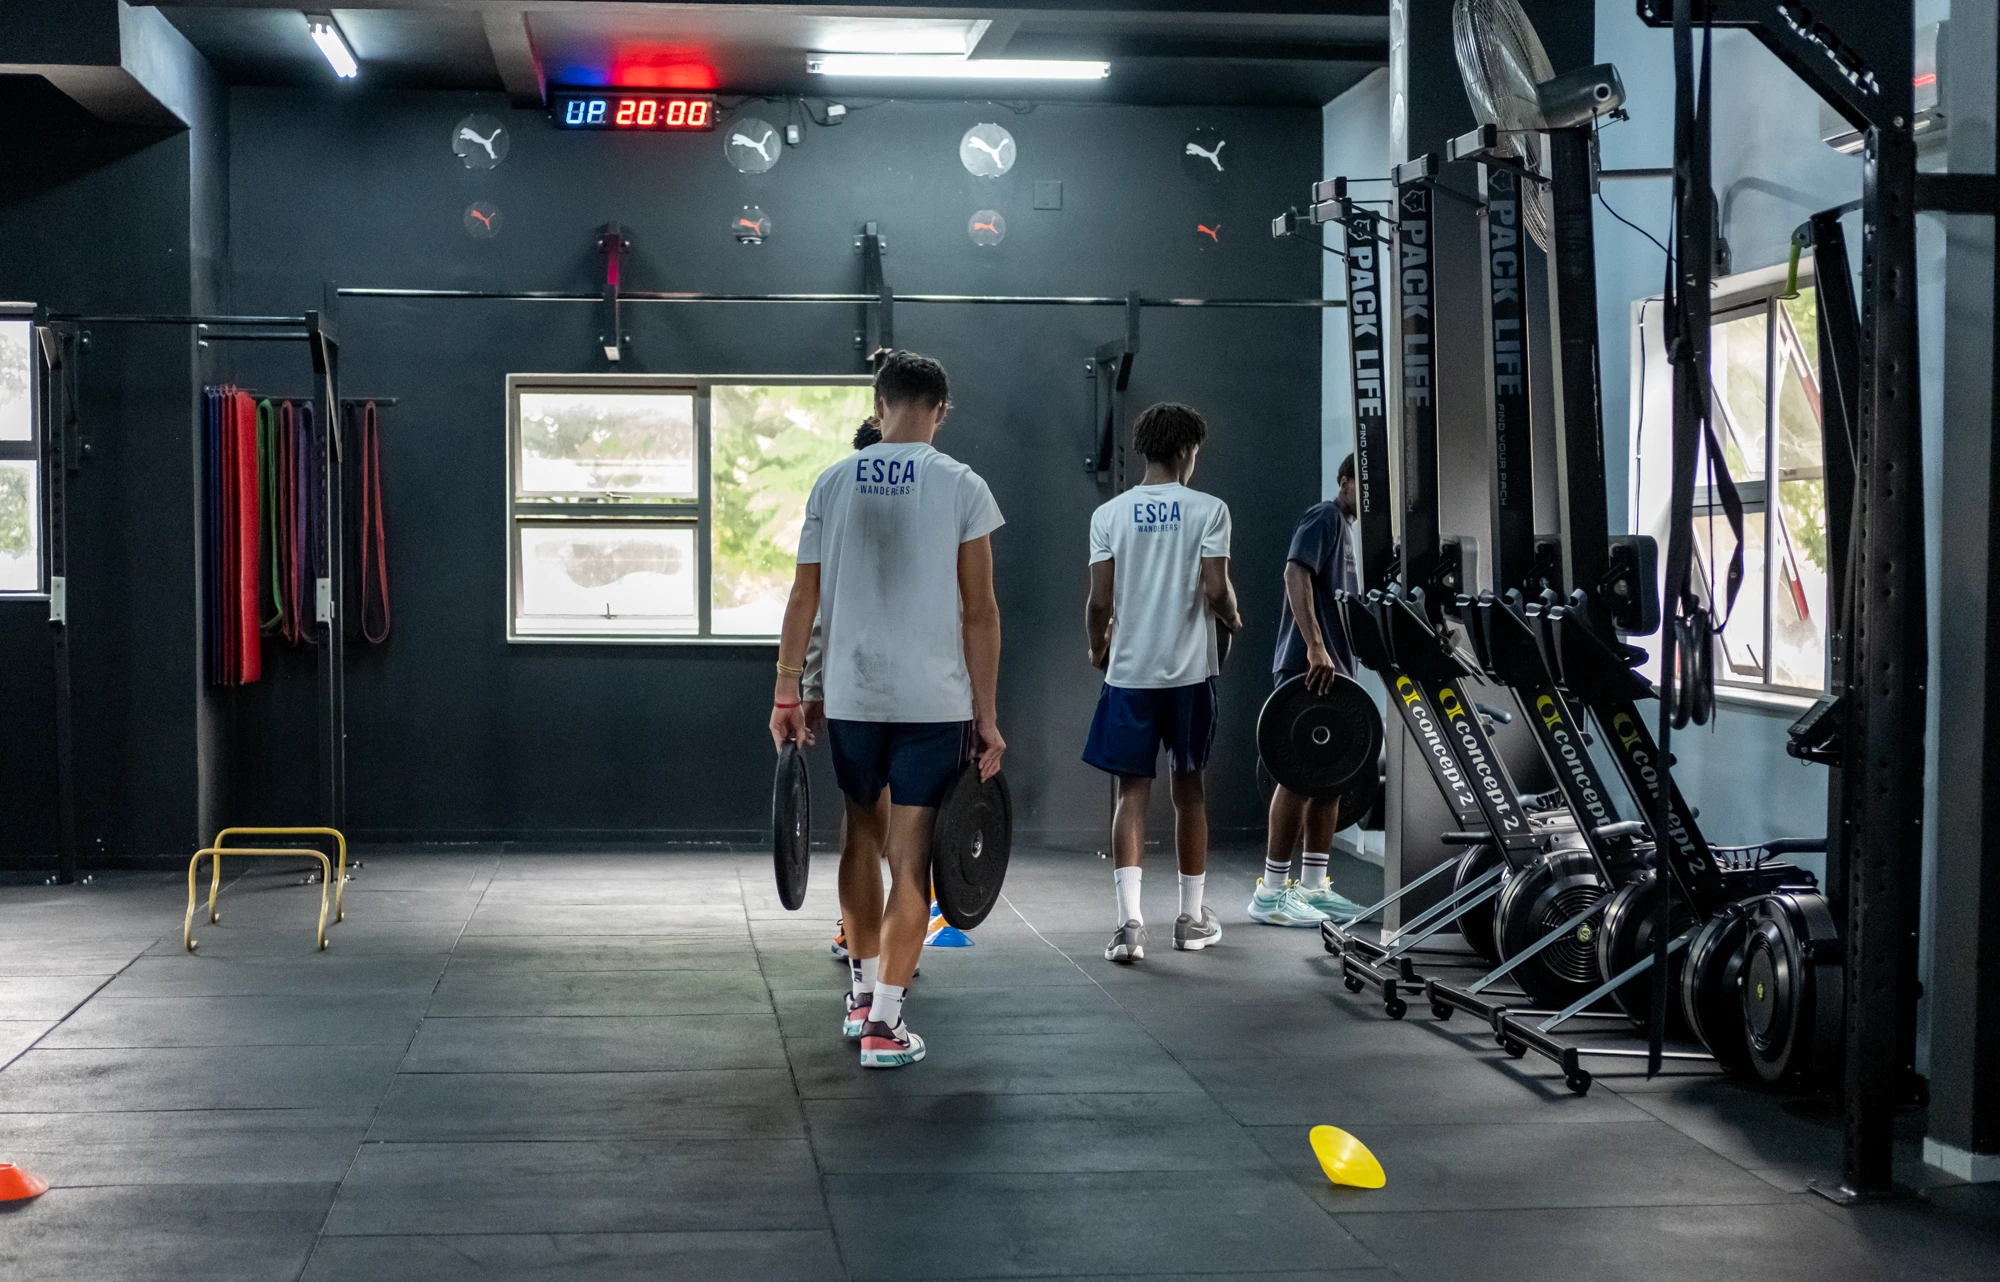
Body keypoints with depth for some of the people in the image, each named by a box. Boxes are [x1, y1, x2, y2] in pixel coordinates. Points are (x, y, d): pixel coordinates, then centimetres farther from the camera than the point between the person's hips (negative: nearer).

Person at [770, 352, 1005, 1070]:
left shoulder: (833, 484, 3)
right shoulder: (962, 487, -4)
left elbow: (804, 598, 4)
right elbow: (979, 611, -6)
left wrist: (786, 695, 10)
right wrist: (987, 716, -1)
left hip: (850, 695, 3)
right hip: (933, 701, -3)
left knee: (861, 841, 20)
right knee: (910, 860, 0)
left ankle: (864, 991, 32)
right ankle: (883, 1024, -3)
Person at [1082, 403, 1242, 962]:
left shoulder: (1109, 514, 1)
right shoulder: (1207, 509, -4)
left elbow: (1100, 601, -2)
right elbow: (1216, 591, -12)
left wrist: (1098, 649, 16)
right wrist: (1233, 619, 11)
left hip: (1129, 671, 1)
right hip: (1190, 669, -1)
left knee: (1133, 791, 1)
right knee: (1189, 788, 11)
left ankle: (1129, 921, -11)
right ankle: (1192, 917, 20)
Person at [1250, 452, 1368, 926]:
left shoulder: (1347, 530, 23)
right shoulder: (1323, 518, -7)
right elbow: (1296, 574, -21)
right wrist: (1315, 648, -30)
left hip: (1336, 669, 10)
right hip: (1309, 667, -10)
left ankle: (1313, 886, 14)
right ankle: (1271, 892, -8)